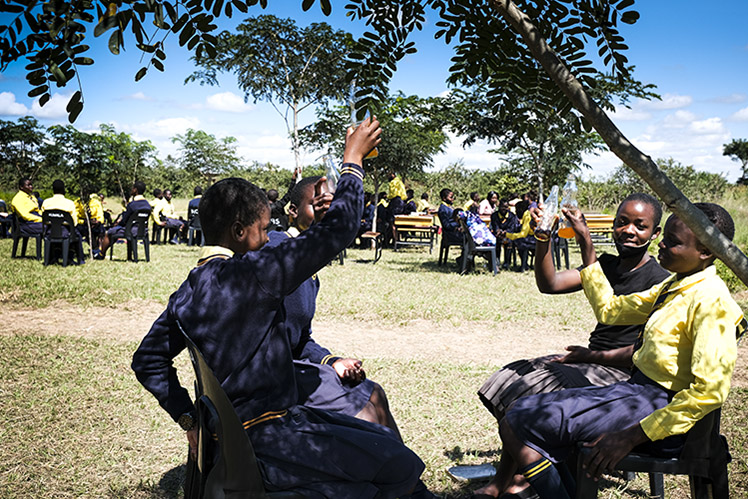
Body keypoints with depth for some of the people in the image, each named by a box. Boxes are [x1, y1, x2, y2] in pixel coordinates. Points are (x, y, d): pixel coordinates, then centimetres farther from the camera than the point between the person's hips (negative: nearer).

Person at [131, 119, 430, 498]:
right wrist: (353, 160, -4)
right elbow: (336, 230, -17)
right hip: (266, 441, -10)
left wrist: (188, 418, 12)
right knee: (403, 467, -11)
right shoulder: (251, 274, -21)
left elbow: (148, 360, 15)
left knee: (384, 439, 14)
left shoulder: (188, 291, 6)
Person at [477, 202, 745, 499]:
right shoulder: (674, 286, 13)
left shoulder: (712, 301, -17)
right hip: (634, 389, 10)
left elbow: (709, 391, -24)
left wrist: (630, 437, -26)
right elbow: (609, 310, 23)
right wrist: (586, 245, 20)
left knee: (517, 423, -16)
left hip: (662, 408, -10)